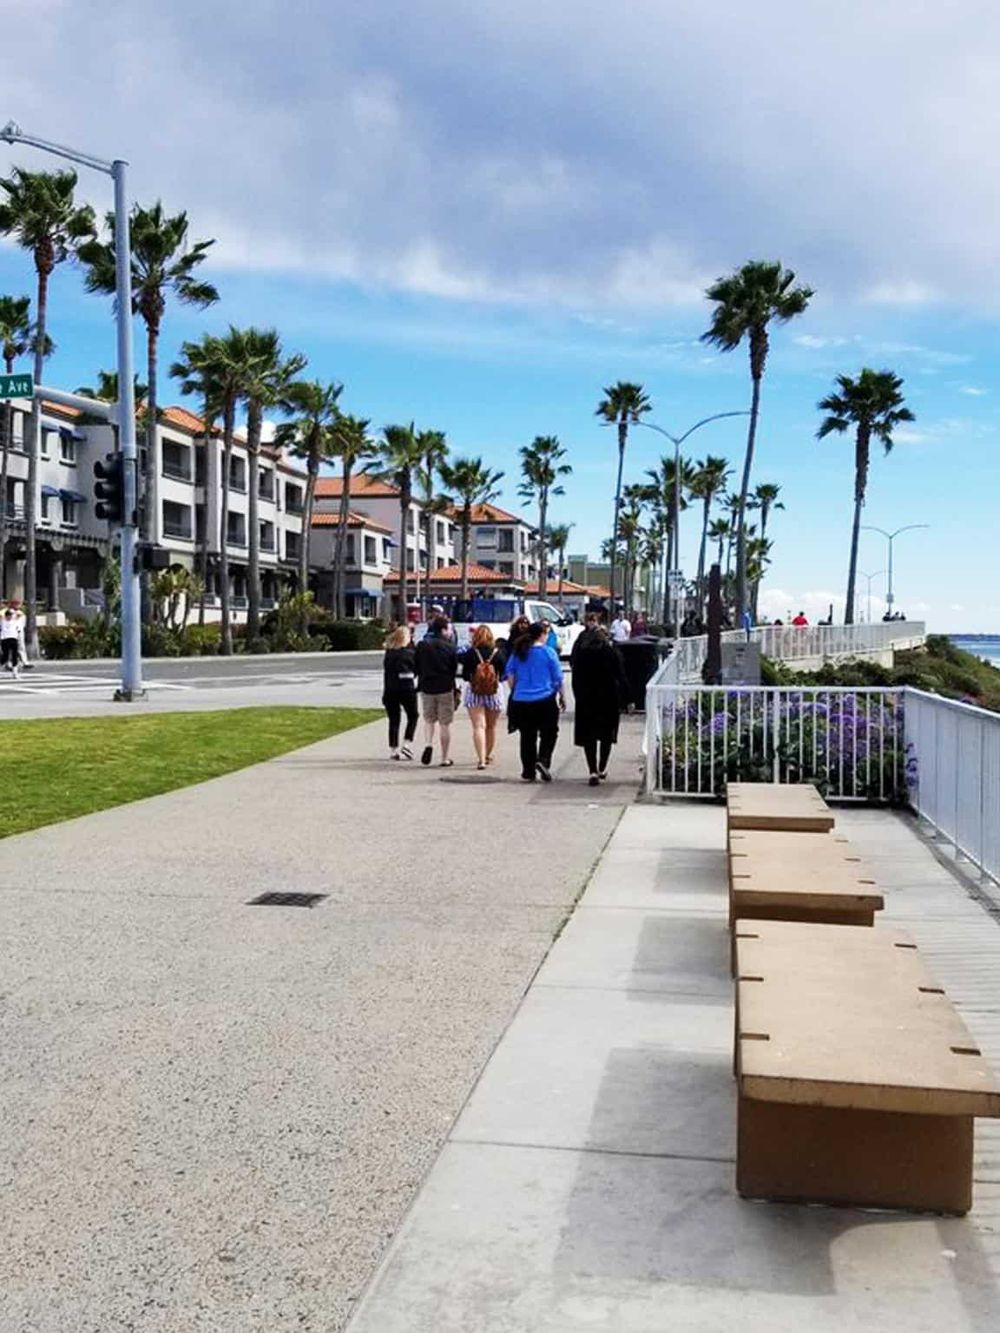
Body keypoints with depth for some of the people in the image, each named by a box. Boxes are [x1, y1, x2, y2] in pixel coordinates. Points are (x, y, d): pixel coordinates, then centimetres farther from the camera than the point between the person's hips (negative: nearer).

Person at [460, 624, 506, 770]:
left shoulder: (470, 653, -9)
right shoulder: (498, 653, -7)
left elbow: (465, 675, -6)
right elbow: (503, 674, -1)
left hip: (474, 692, -2)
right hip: (494, 692, 2)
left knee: (478, 726, -4)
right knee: (491, 726, 18)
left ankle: (481, 759, -18)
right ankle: (488, 755, 33)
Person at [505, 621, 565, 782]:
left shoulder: (518, 652, 4)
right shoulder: (548, 652, -6)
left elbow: (510, 675, 8)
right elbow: (558, 678, -3)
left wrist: (515, 692, 19)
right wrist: (562, 697, 9)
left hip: (521, 701, 4)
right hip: (545, 700, -3)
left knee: (527, 737, 11)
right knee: (549, 733, 10)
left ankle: (528, 772, 13)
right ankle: (543, 760, -10)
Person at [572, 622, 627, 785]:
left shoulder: (580, 648, 1)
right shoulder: (612, 649, -3)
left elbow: (576, 675, 0)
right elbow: (620, 675, -5)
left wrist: (578, 696, 4)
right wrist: (625, 696, 0)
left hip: (586, 697, 0)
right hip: (609, 697, 0)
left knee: (588, 735, 3)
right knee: (606, 734, 14)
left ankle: (592, 771, -6)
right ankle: (602, 769, 18)